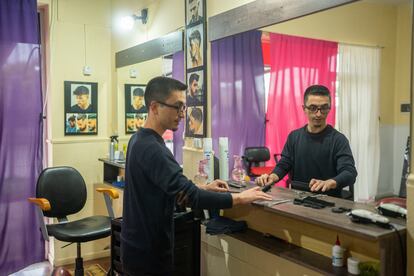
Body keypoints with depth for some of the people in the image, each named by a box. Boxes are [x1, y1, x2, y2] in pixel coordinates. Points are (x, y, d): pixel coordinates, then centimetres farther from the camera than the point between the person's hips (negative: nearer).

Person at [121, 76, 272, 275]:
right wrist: (240, 197, -22)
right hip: (148, 251, -9)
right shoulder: (152, 149, -26)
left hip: (138, 243, 9)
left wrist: (203, 188, 3)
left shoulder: (139, 140, 5)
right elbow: (192, 197, -31)